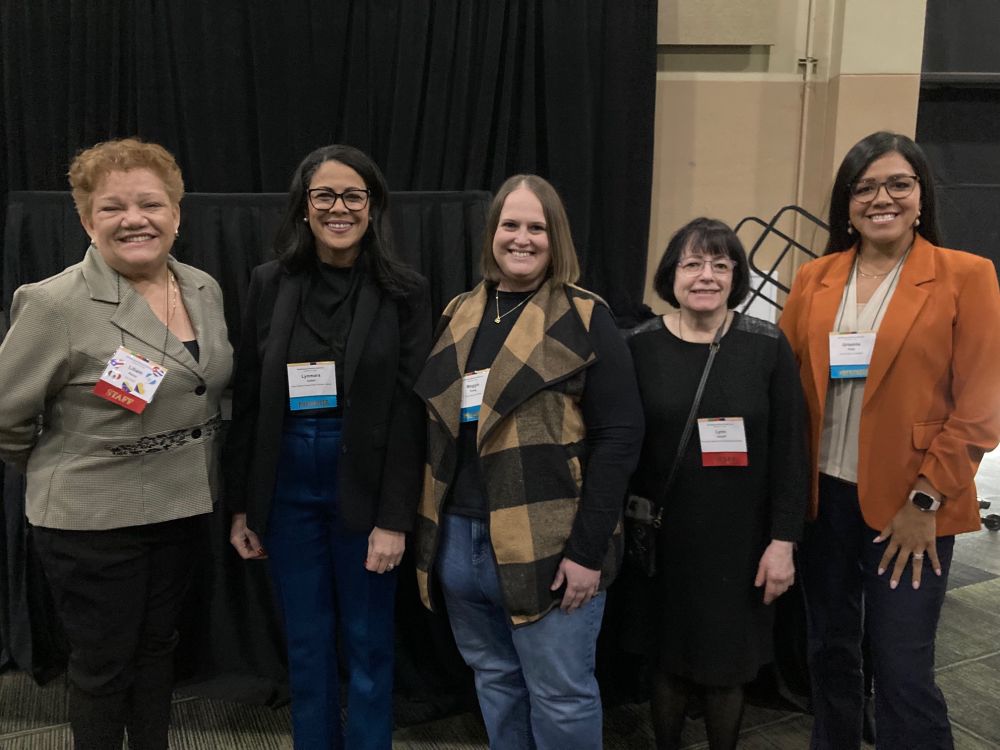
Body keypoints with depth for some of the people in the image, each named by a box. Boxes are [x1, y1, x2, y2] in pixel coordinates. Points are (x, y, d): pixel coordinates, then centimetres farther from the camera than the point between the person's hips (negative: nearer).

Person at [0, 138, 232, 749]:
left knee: (158, 647, 21)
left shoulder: (206, 290, 1)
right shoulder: (56, 305, -17)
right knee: (104, 665, 12)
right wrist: (60, 470, 4)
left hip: (184, 509, 5)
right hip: (94, 520, -5)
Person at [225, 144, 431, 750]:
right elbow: (248, 401, 4)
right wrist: (241, 505, 4)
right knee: (306, 644, 14)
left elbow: (410, 411, -8)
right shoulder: (270, 284, 2)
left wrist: (395, 518, -11)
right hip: (286, 486, 2)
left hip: (364, 489, -2)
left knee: (368, 644, 10)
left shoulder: (405, 292, -5)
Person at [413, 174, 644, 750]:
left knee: (561, 698, 6)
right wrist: (431, 528, 9)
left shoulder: (585, 319, -6)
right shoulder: (458, 316, 10)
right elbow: (434, 426, 13)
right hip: (458, 537, 5)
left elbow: (619, 435, -11)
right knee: (496, 682, 19)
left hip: (550, 546, -5)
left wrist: (588, 548, -15)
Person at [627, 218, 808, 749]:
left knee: (729, 664, 13)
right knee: (668, 659, 14)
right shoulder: (640, 346, -4)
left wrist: (783, 540, -6)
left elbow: (789, 450, -4)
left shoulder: (767, 346, -4)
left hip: (740, 539, 0)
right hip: (662, 537, 0)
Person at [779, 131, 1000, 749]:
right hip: (824, 494, 4)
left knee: (903, 670, 1)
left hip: (909, 505, -4)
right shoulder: (814, 279, 6)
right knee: (829, 649, 16)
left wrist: (926, 500, -11)